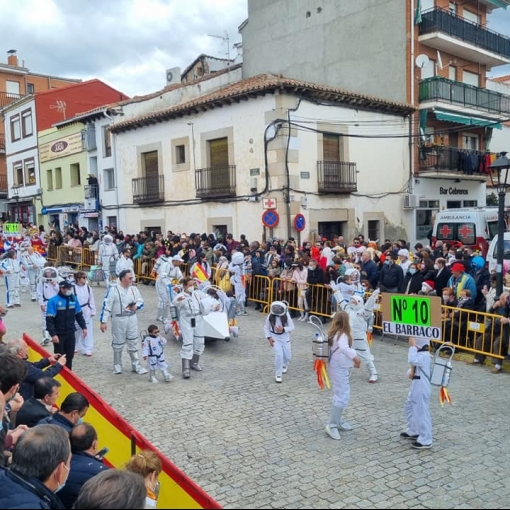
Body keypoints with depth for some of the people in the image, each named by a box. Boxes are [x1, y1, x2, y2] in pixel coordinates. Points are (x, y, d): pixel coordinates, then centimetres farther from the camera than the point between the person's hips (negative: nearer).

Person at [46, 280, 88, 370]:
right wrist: (53, 334, -22)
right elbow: (49, 320, -16)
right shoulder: (54, 301, -15)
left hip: (71, 333, 5)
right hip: (59, 334, -4)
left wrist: (83, 327, 7)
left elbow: (79, 315, 13)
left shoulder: (73, 299, 2)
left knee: (70, 356, 11)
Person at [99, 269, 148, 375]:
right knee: (118, 344, 8)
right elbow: (106, 305, -12)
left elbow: (141, 301, 12)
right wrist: (103, 321, -14)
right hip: (118, 319, -4)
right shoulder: (113, 289, -13)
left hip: (132, 319, 4)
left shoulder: (133, 288, 2)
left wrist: (136, 306, -12)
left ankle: (136, 365, 18)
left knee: (133, 343, 8)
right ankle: (117, 365, 26)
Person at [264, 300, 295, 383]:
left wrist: (283, 329, -25)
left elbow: (292, 327, -8)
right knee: (279, 354, -19)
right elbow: (266, 328, -1)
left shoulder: (286, 316, -14)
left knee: (288, 356, 9)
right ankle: (278, 375, -4)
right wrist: (269, 338, -10)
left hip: (285, 337, 2)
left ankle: (285, 365, 48)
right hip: (274, 338, -2)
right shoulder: (270, 317, -13)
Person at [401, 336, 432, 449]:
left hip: (421, 388, -11)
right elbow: (413, 365, 14)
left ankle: (425, 441, 7)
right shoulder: (419, 354, 9)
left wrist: (412, 347, -29)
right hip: (415, 386, 11)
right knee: (409, 407, 24)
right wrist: (410, 372, -8)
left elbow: (412, 360, -40)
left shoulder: (424, 355, -23)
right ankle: (413, 432, 39)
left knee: (422, 413, -3)